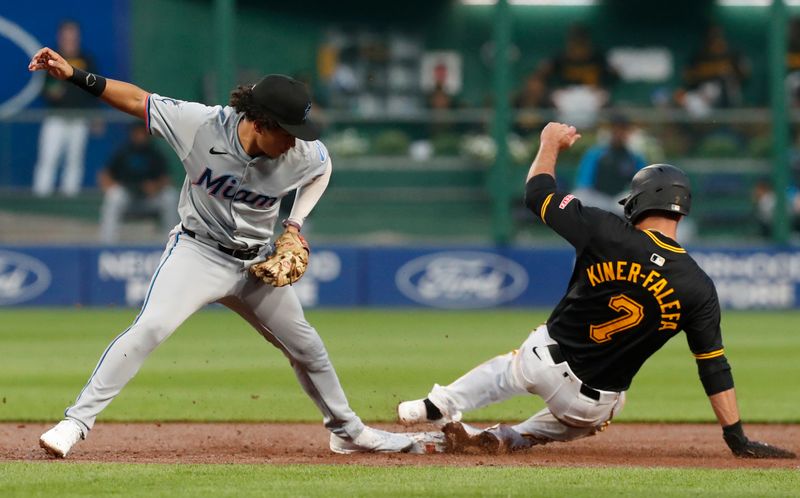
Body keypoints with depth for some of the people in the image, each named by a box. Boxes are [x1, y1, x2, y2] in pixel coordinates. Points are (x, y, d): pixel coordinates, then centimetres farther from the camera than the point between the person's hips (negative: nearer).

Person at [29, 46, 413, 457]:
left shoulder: (305, 155, -16)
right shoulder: (203, 125, -25)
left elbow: (322, 168, 9)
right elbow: (138, 101, -16)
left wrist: (294, 224, 1)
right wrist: (74, 76, -24)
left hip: (257, 264, 4)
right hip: (199, 251, -4)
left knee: (306, 347, 14)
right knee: (150, 328, -25)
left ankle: (347, 431, 37)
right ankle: (76, 421, -21)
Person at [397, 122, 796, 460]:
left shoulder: (606, 233, -15)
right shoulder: (697, 288, -12)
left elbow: (537, 193, -1)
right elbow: (714, 366, -10)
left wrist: (550, 145, 17)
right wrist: (738, 439, -3)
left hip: (546, 357, 0)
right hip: (595, 404, 0)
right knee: (579, 420, 35)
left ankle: (441, 405, 23)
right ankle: (501, 439, 13)